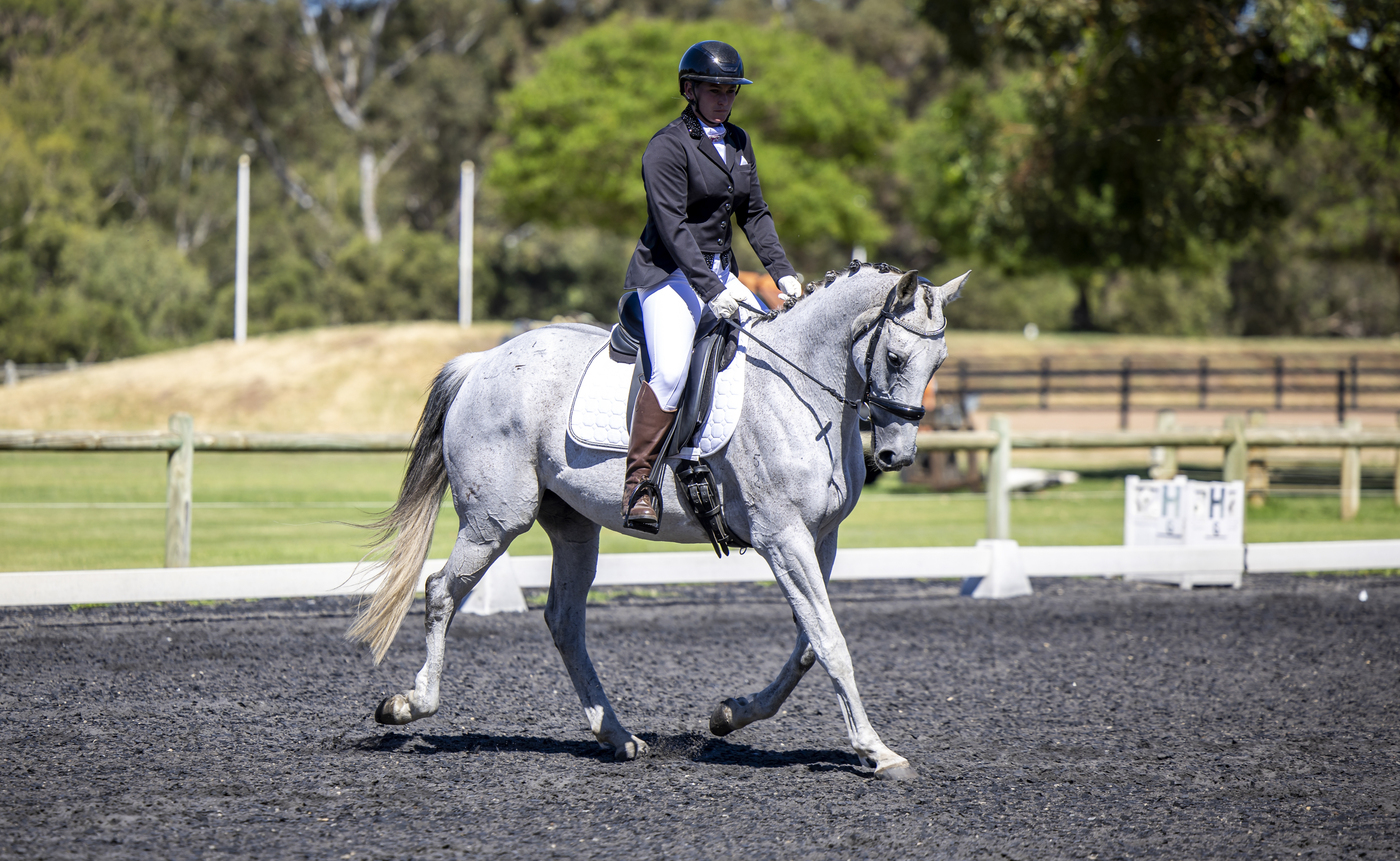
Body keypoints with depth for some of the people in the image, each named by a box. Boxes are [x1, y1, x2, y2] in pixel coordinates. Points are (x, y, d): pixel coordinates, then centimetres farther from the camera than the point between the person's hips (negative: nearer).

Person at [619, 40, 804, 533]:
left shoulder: (738, 142, 13)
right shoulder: (668, 146, -12)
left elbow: (754, 213, 17)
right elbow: (672, 226, -19)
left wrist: (782, 271, 3)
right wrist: (711, 291, -26)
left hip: (720, 272, 8)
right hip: (668, 272, -8)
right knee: (672, 371, -27)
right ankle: (639, 480, -23)